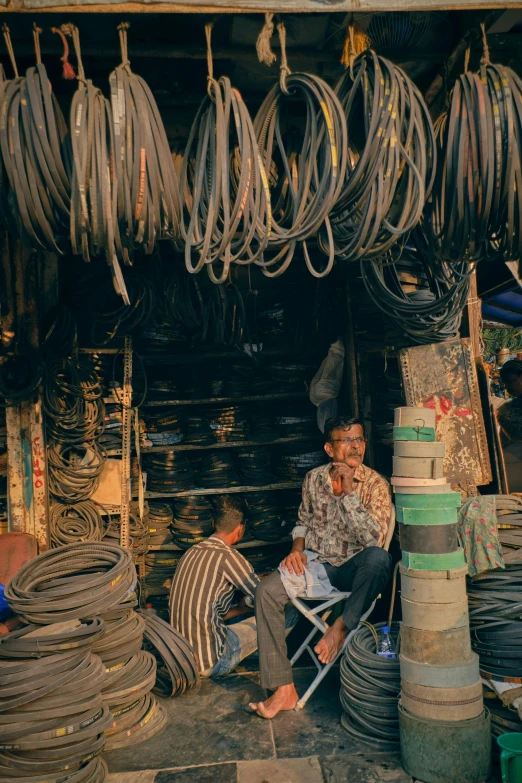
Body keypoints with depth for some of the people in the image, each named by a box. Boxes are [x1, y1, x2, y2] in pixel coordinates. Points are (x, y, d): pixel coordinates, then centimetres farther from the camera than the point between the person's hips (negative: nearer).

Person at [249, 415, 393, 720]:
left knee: (379, 558, -38)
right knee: (267, 591, -22)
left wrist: (347, 494, -24)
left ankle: (342, 626, -17)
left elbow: (374, 538, -20)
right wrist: (297, 548, -1)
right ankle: (284, 690, -16)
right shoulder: (314, 479, 4)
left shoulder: (376, 484, -8)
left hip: (353, 568, -3)